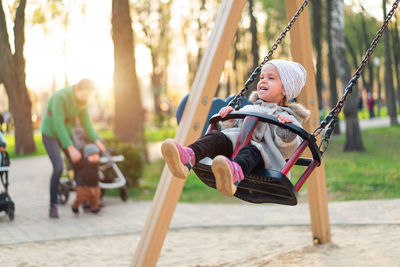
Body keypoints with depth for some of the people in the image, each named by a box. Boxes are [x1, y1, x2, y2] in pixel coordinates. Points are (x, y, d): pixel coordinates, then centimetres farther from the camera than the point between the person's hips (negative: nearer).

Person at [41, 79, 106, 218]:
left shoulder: (82, 100, -10)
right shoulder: (60, 97, -34)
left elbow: (86, 123, -1)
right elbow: (58, 125, -35)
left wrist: (97, 141, -13)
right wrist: (71, 148, -37)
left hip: (66, 133, 6)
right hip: (50, 134, -6)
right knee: (58, 168, -20)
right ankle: (53, 205, -8)